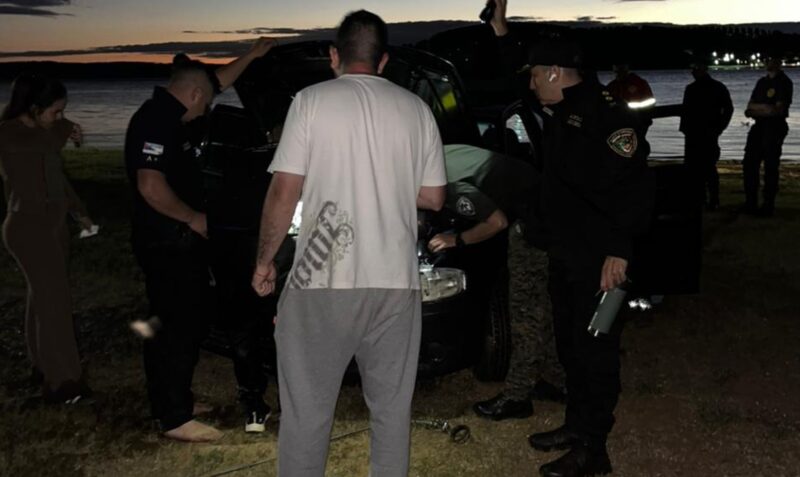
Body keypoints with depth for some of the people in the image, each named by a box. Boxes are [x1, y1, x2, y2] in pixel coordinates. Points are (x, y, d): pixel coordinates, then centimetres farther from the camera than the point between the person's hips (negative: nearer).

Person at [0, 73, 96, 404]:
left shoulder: (43, 133, 9)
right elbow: (47, 143, -31)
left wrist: (79, 212, 18)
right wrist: (66, 129, -11)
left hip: (54, 224, 8)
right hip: (28, 227, -8)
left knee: (45, 297, 16)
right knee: (54, 301, -8)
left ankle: (44, 365, 29)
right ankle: (61, 381, -2)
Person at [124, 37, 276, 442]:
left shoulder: (167, 113, 13)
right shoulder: (156, 122, -19)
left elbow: (217, 83, 28)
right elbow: (150, 186, -29)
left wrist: (251, 56, 30)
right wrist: (194, 218, -18)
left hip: (176, 242, 11)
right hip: (166, 244, -11)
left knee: (171, 325, 18)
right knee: (179, 328, -6)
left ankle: (168, 404, 30)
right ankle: (175, 419, 2)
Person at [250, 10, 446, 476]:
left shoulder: (313, 100, -2)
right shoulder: (416, 108, 8)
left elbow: (284, 194, -6)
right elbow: (434, 198, 11)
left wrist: (265, 261, 6)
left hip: (325, 280, -3)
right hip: (397, 280, 3)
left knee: (307, 410, 7)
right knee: (392, 407, 14)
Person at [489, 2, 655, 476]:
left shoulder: (607, 115, -18)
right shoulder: (560, 111, 11)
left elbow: (636, 188, -24)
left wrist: (618, 251, -27)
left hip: (599, 259, -10)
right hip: (565, 252, 10)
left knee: (595, 350, -1)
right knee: (570, 343, 18)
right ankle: (577, 425, 33)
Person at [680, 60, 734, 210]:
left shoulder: (718, 88, 0)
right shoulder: (690, 89, 15)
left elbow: (728, 109, 0)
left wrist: (718, 128, -6)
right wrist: (684, 128, 5)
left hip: (708, 135, -6)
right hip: (692, 135, 6)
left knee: (708, 167, -9)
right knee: (692, 167, 4)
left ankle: (714, 201, -4)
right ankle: (699, 198, 15)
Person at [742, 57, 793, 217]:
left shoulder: (784, 82, -7)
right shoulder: (762, 82, 16)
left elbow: (779, 109, -13)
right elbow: (750, 106, 14)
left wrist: (756, 109, -6)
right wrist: (766, 107, -7)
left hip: (775, 127, -7)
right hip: (759, 126, 8)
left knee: (770, 167, -5)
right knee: (749, 163, 7)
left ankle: (768, 205, 2)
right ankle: (750, 203, 15)